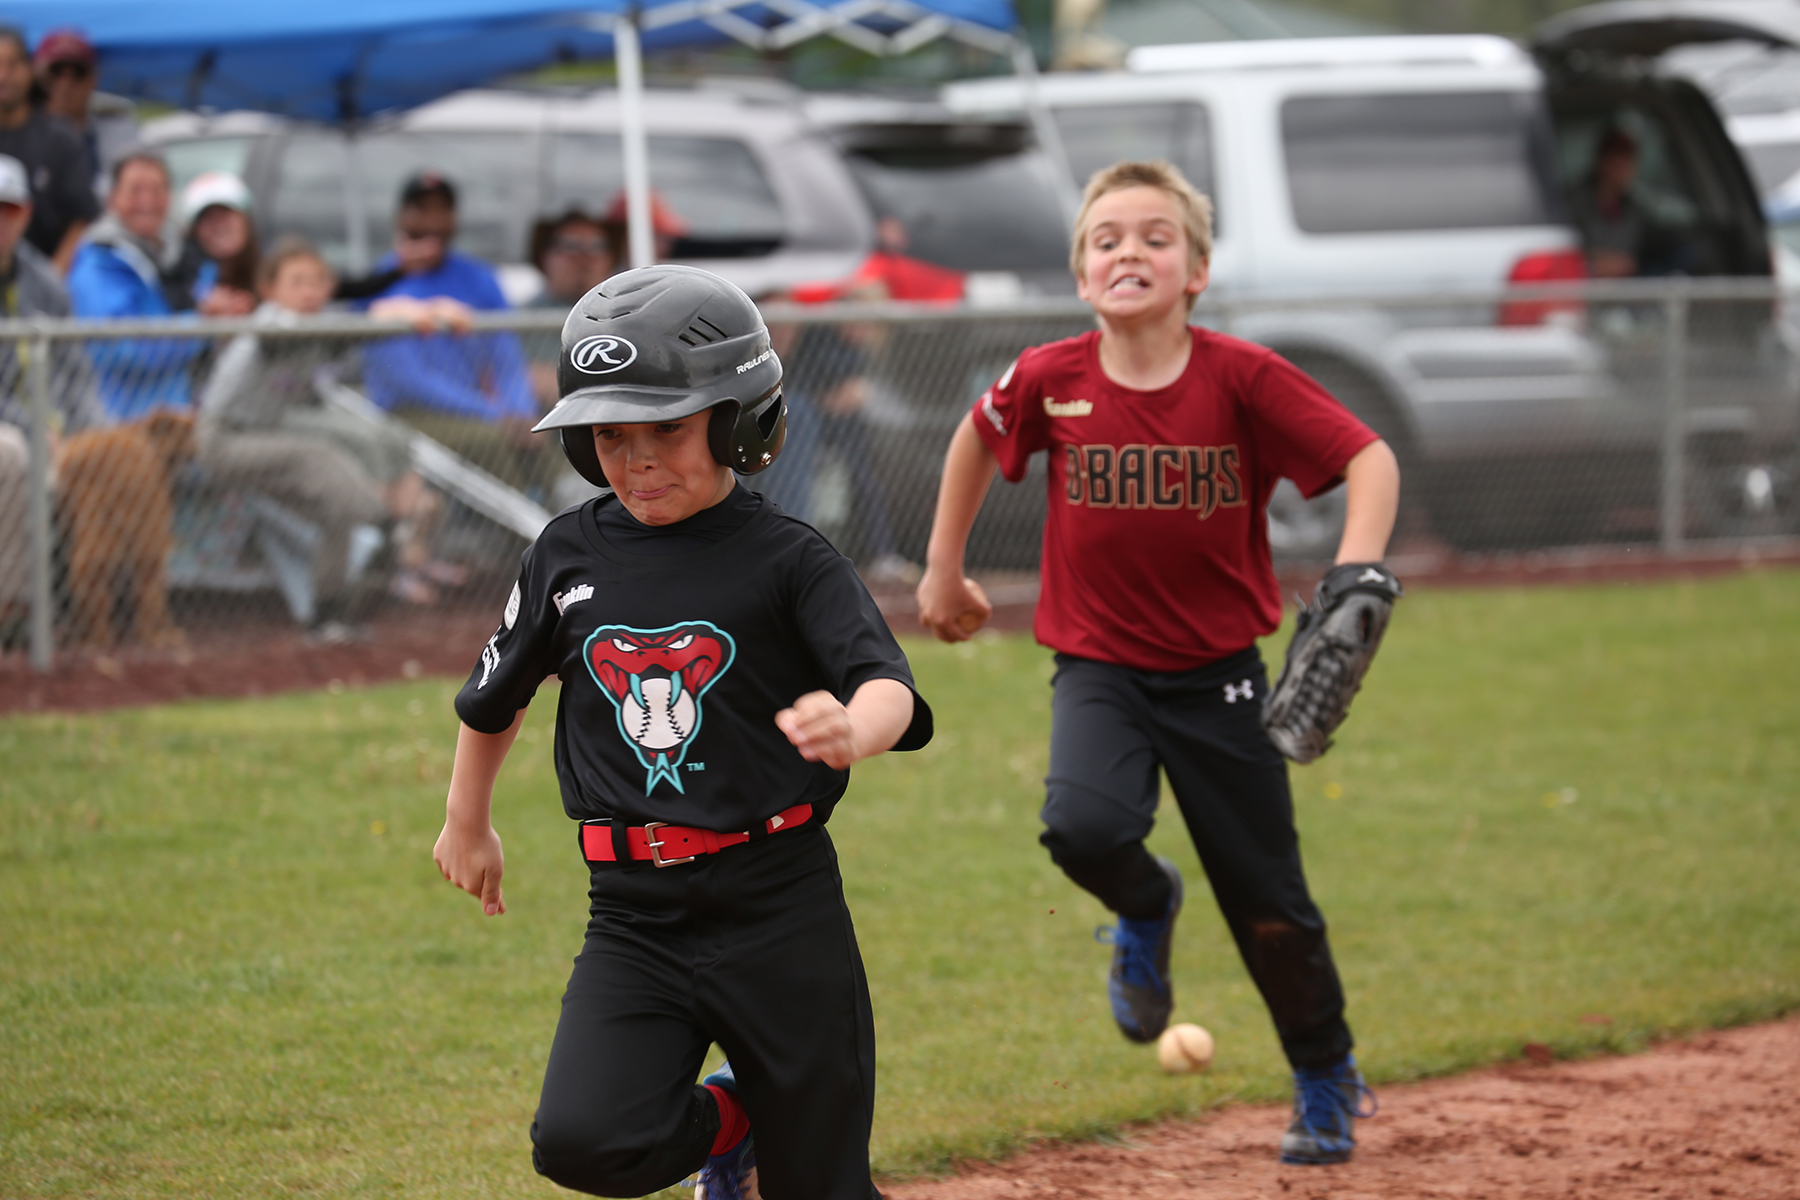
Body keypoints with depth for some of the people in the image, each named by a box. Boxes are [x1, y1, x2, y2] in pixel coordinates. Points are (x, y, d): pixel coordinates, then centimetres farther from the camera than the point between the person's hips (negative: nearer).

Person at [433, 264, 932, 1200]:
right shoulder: (568, 554, 5)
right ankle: (728, 1119, 14)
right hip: (633, 914, 3)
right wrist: (466, 823, 33)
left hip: (781, 909, -3)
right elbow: (497, 694, 23)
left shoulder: (788, 560, -6)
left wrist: (852, 730, -45)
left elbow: (889, 687, -22)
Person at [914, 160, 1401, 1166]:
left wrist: (1357, 572, -33)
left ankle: (1328, 1079, 34)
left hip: (1218, 675, 0)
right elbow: (979, 437, 11)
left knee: (1269, 906, 7)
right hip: (1099, 667, 1)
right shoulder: (1050, 381, -10)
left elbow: (1370, 458, -16)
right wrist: (944, 571, 15)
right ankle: (1146, 912, 9)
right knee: (1085, 828, -29)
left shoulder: (1244, 378, -16)